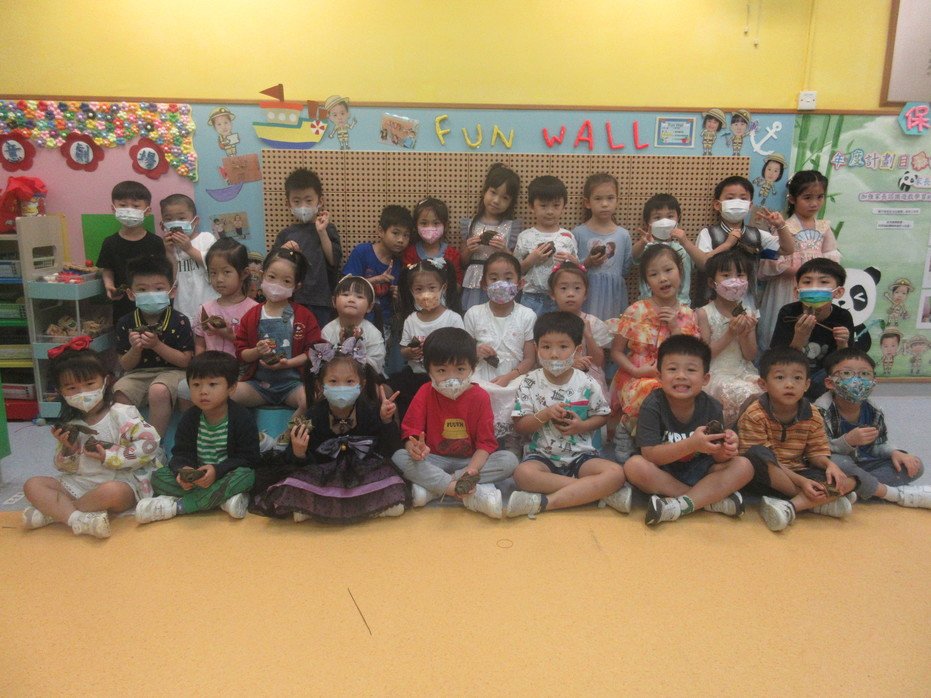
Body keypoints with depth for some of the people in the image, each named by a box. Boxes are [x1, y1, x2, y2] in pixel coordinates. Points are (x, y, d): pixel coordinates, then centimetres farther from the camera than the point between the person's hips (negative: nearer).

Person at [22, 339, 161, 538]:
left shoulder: (122, 414, -9)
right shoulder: (69, 425, 8)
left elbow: (150, 443, -19)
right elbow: (65, 468, 13)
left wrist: (110, 456, -18)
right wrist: (68, 450, -9)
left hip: (121, 482, -6)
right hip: (81, 483, 6)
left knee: (111, 492, -38)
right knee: (32, 485, -8)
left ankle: (51, 511, -14)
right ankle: (79, 519, -28)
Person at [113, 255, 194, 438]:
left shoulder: (179, 321, -7)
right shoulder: (126, 323, 2)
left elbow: (186, 361, -9)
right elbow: (125, 365, 5)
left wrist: (157, 345, -20)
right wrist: (135, 349, -18)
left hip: (171, 371, -3)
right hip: (138, 373, 4)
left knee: (158, 391, -34)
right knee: (118, 391, -26)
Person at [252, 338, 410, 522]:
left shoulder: (371, 411, -9)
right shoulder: (314, 417, -8)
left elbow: (391, 450, -11)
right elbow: (303, 465, -5)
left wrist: (387, 421, -27)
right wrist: (298, 454, -29)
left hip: (365, 471, 0)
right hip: (324, 476, 0)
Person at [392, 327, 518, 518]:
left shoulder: (480, 397, -7)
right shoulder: (425, 394, -6)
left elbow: (486, 442, -10)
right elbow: (410, 434, -11)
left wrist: (472, 469, -30)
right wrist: (415, 448, -36)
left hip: (470, 460, 0)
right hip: (435, 460, 0)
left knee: (509, 460, -25)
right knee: (399, 457, -28)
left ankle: (432, 486, -29)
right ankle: (472, 494, -36)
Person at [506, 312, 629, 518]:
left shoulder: (587, 384, -1)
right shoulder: (530, 383, -3)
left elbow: (602, 416, 9)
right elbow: (520, 426, -1)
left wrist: (582, 426, -11)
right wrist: (545, 414, -19)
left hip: (580, 455, 1)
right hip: (542, 455, -1)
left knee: (615, 473, -27)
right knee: (523, 473, -35)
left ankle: (544, 502, -28)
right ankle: (599, 492, -27)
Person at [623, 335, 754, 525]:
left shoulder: (712, 407, -8)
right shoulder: (652, 405, -17)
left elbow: (716, 457, -4)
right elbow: (650, 454, -23)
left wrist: (725, 450, -29)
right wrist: (692, 444, -35)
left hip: (699, 471, 3)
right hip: (663, 474, -2)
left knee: (743, 466, -18)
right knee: (635, 466, -33)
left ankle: (681, 504, -27)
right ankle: (713, 498, -21)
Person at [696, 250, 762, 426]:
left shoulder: (749, 314, 9)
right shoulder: (704, 314, -5)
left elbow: (751, 356, 7)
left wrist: (744, 335, -11)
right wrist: (730, 334, -16)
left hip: (745, 373, 5)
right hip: (717, 375, -5)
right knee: (749, 395, -29)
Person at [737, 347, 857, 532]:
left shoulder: (812, 416, 0)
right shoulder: (754, 415, -16)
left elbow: (816, 453, 6)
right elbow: (761, 458, -19)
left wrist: (829, 464, -19)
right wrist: (801, 481, -26)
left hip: (798, 473, 5)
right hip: (764, 480, -4)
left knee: (849, 479, -15)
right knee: (757, 455, -37)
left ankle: (790, 506, -30)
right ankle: (820, 502, -23)